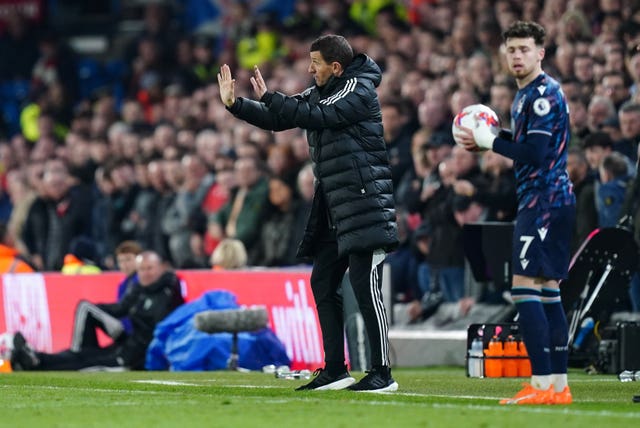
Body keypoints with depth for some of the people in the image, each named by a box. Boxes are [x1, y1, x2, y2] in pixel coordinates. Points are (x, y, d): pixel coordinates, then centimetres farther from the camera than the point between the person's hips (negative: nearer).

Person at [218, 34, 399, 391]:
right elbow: (277, 120, 20)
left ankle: (382, 373, -9)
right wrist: (234, 104, 8)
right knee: (323, 284, 8)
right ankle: (335, 370, 12)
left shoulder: (359, 90, -9)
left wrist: (268, 97, -14)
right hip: (334, 210, 9)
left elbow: (317, 116, -20)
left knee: (364, 284, -11)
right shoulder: (318, 93, 17)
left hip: (364, 203, -9)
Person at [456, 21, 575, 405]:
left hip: (544, 201, -11)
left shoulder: (544, 93, -13)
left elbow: (534, 152, -21)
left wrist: (490, 142, -10)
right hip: (552, 200, 11)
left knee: (525, 287, -13)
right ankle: (559, 386, 12)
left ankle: (543, 384, -16)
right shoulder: (526, 94, 19)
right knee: (547, 290, 10)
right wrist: (485, 142, 8)